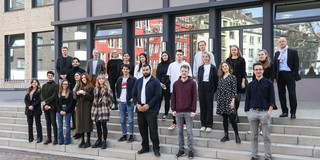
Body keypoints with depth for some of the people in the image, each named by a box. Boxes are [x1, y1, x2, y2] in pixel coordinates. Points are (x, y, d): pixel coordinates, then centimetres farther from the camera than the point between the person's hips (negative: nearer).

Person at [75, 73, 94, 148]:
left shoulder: (91, 87, 0)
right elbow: (76, 99, 17)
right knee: (80, 123, 4)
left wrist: (85, 94, -19)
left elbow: (92, 98, -7)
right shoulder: (79, 87, 16)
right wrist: (77, 94, -3)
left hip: (87, 107, -5)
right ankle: (82, 140, 12)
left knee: (87, 123, -7)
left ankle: (88, 142, -1)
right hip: (80, 107, 5)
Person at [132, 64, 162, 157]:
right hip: (140, 109, 5)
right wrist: (137, 104, -2)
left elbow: (158, 95, -9)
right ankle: (145, 147, 20)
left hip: (151, 109, -5)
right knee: (142, 129, 9)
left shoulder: (155, 81, -1)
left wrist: (148, 105, -14)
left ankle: (156, 148, 4)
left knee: (153, 130, -5)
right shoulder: (138, 81, 15)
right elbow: (134, 94, 15)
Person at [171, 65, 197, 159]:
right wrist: (173, 109, 2)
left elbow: (194, 98, -3)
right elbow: (173, 97, 9)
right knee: (180, 131, 8)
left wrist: (193, 110, -9)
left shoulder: (192, 83, -1)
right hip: (178, 112, 3)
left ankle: (191, 150, 10)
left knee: (189, 132, 1)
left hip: (188, 112, -3)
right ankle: (181, 149, 18)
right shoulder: (176, 84, 8)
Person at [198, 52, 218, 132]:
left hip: (209, 88, -3)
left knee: (209, 106, -1)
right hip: (202, 88, 3)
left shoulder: (213, 67, 1)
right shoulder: (200, 68, 11)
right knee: (202, 106, 5)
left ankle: (209, 125, 5)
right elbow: (199, 78, 13)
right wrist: (199, 87, 4)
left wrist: (214, 89, -4)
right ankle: (203, 124, 13)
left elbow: (215, 79, 0)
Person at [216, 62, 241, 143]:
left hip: (229, 99, -5)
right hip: (221, 100, 5)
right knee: (224, 118, 9)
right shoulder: (220, 78, 14)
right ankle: (226, 135, 15)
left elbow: (234, 90, -6)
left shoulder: (232, 77, -2)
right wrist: (218, 100, 11)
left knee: (231, 118, -8)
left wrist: (233, 101, -12)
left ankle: (237, 136, 2)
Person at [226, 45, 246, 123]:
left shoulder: (241, 60, 5)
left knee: (237, 98, 1)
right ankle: (235, 116, 1)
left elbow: (243, 72, 1)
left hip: (238, 81, -1)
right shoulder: (228, 60, 11)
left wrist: (243, 82, -7)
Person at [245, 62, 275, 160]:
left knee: (266, 136, 2)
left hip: (264, 112, -2)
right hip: (252, 112, 3)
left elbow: (272, 98, 0)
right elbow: (247, 99, 13)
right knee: (253, 136, 7)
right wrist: (247, 112, 6)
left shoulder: (268, 83, 4)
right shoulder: (250, 85, 11)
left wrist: (270, 111, -9)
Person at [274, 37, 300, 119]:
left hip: (289, 74, -4)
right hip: (280, 75, 4)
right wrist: (275, 77, 8)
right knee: (281, 94, 4)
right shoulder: (277, 53, 16)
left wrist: (294, 74, -9)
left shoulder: (293, 52, 4)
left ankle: (293, 112, 1)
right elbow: (274, 65, 16)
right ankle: (284, 111, 12)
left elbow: (296, 64, 0)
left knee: (292, 94, -6)